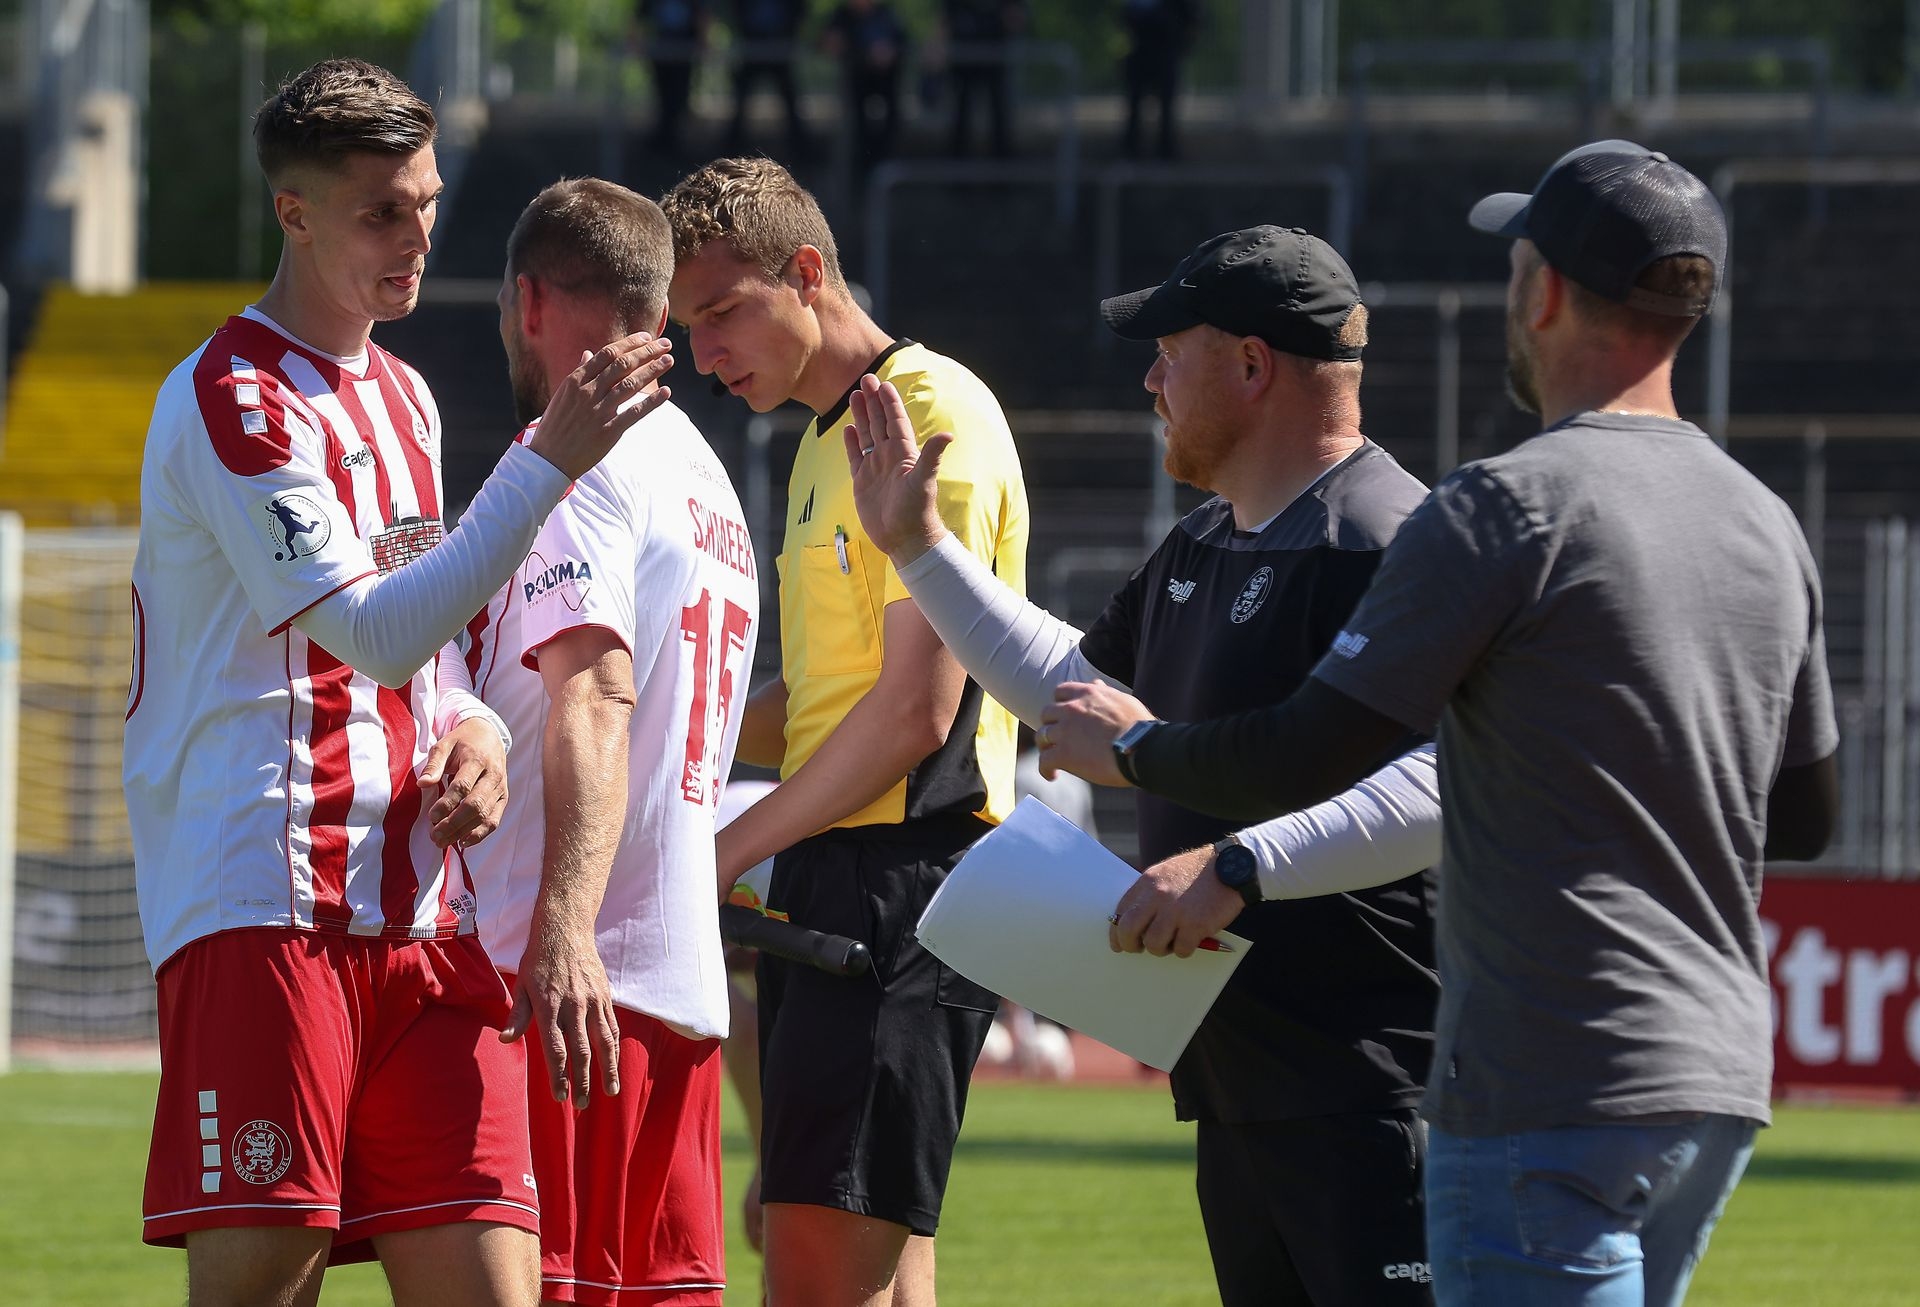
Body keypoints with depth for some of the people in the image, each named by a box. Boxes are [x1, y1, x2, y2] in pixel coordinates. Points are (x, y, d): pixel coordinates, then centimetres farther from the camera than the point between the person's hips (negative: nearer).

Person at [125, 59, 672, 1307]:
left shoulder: (402, 397, 20)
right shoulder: (231, 399, -7)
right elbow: (373, 632, -16)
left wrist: (470, 729, 5)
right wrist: (552, 459, -19)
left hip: (423, 919, 7)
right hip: (263, 909, -7)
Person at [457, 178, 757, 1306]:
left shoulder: (571, 458, -6)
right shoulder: (708, 479, 23)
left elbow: (595, 693, -20)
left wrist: (562, 926, -31)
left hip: (571, 964, -9)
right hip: (685, 973, 9)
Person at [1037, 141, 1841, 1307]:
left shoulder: (1509, 510, -12)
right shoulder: (1771, 531, 11)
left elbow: (1302, 760, -12)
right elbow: (1806, 819, 21)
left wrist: (1130, 749, 6)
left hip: (1553, 1097, -8)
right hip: (1722, 1082, 8)